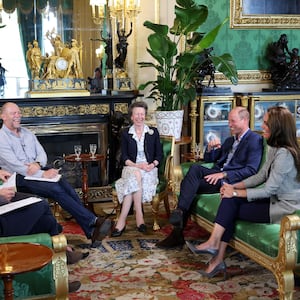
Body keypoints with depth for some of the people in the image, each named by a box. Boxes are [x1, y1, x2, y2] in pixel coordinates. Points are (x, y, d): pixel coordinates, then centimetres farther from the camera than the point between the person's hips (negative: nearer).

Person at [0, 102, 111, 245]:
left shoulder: (27, 133, 18)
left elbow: (42, 153, 13)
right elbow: (14, 165, -16)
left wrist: (37, 164, -13)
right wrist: (43, 174, -22)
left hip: (38, 171, 6)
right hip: (20, 179, -6)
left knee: (67, 187, -21)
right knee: (56, 189, -28)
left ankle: (91, 231, -27)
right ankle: (92, 220, -28)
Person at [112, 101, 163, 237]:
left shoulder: (153, 132, 13)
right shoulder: (125, 133, 12)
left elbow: (159, 154, 10)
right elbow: (124, 157, 5)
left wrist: (153, 164, -11)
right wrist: (137, 165, -13)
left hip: (149, 169, 0)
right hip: (131, 168, 0)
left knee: (133, 183, -33)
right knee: (136, 175, -37)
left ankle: (122, 221, -35)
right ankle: (139, 216, -37)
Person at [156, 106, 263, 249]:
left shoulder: (255, 140, 0)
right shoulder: (230, 140, 28)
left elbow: (251, 170, -12)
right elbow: (209, 159, 31)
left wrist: (223, 174, -20)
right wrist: (210, 148, 8)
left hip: (230, 180, -7)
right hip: (217, 174, 7)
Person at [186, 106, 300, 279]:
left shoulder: (284, 154, -23)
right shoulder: (275, 149, 9)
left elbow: (268, 190, -22)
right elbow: (261, 176, 11)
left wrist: (235, 193, -15)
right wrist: (234, 187, -2)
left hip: (285, 207, -9)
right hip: (275, 200, 9)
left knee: (231, 207, -13)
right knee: (230, 201, -8)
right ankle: (218, 259, -9)